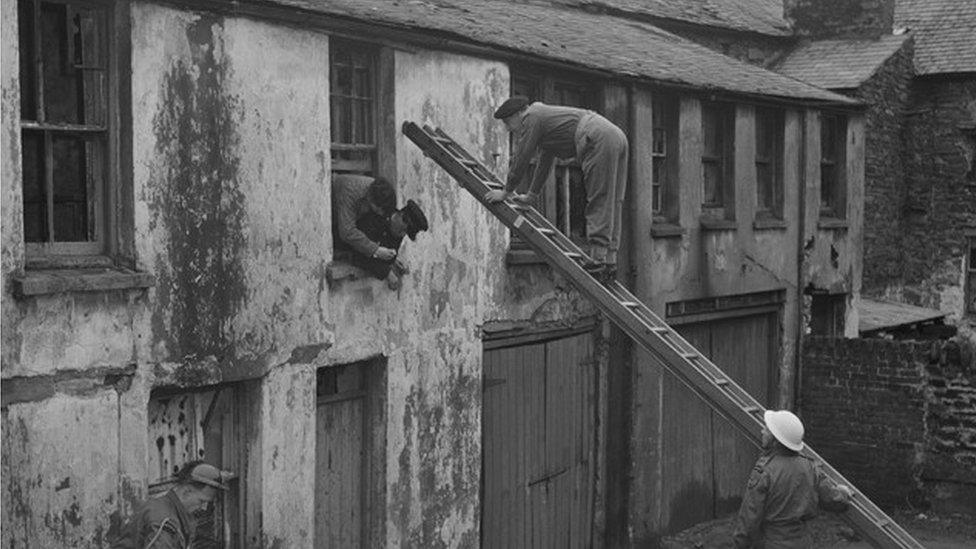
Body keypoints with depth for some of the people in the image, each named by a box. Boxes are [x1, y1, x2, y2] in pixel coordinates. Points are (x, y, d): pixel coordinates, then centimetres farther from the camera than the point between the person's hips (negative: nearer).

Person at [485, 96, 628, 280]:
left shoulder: (531, 117, 2)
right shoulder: (545, 115, 31)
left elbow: (521, 159, 2)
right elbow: (545, 161, 40)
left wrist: (506, 192, 12)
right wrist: (531, 195, 45)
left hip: (600, 140, -9)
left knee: (599, 202, -10)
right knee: (611, 202, 7)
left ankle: (598, 260, -13)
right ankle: (610, 261, 7)